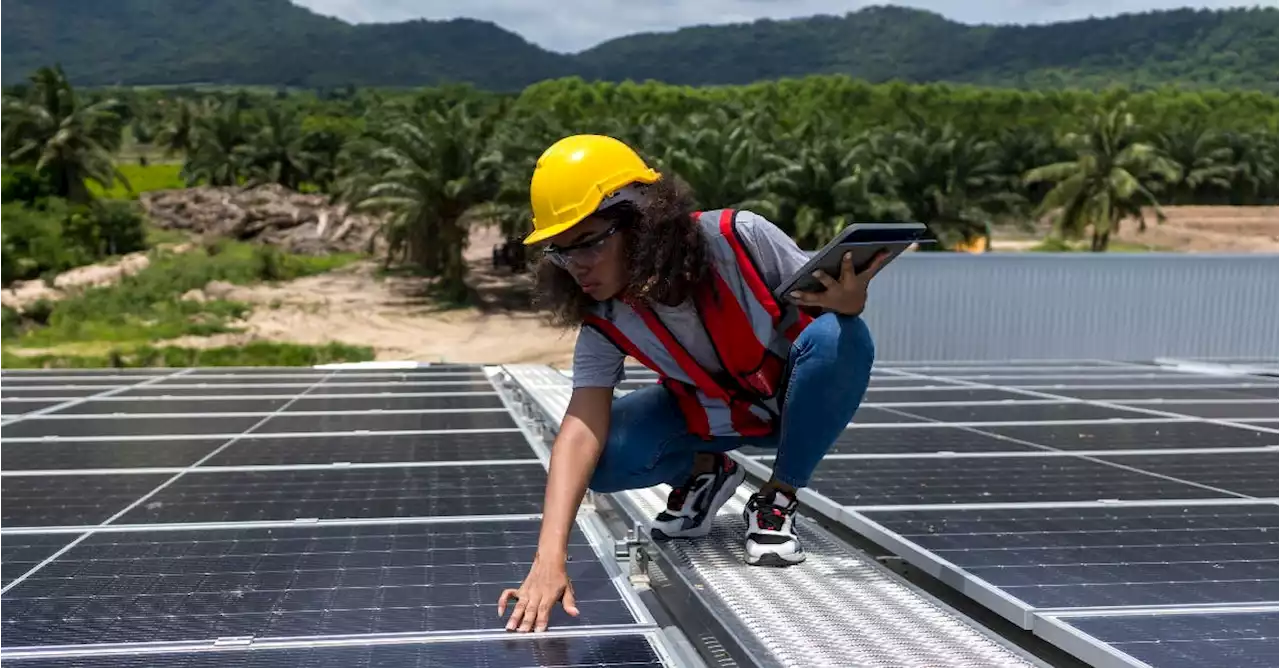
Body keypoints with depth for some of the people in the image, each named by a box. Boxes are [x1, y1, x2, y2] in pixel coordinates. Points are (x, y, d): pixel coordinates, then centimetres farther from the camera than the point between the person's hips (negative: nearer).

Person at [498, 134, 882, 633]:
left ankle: (777, 499, -12)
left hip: (796, 403, -1)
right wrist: (550, 559, -43)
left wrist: (847, 300, -45)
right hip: (709, 415, 2)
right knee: (605, 458, -25)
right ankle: (706, 474, 9)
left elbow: (829, 301, -18)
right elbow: (581, 430, -31)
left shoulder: (738, 238, -30)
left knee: (838, 337, -35)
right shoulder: (604, 322, -22)